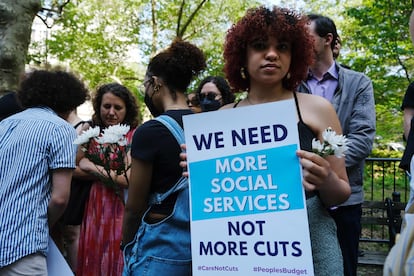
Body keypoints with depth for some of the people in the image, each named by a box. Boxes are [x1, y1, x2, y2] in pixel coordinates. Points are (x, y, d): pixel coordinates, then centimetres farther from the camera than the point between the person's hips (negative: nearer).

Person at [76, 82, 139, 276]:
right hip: (95, 209, 4)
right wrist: (111, 172, -13)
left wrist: (96, 169, -8)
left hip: (121, 211, -4)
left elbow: (130, 179, -15)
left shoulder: (135, 137, -7)